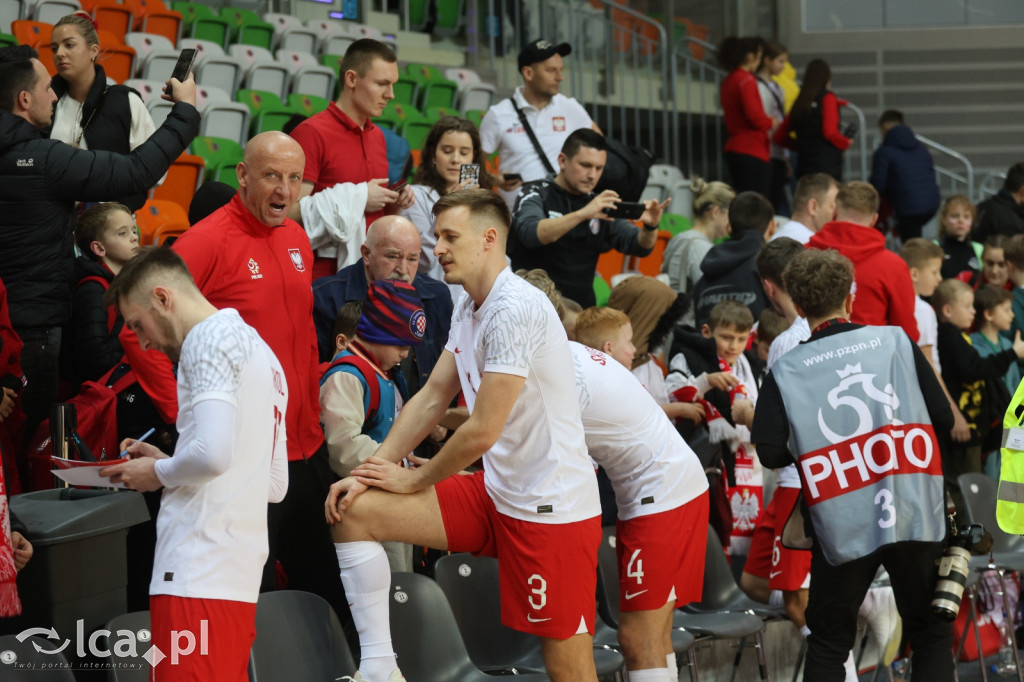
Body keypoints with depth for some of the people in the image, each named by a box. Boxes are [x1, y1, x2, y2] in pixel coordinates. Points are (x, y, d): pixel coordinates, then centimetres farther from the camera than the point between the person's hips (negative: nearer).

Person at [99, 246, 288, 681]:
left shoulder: (211, 336, -4)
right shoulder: (257, 347, 25)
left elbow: (213, 452, -20)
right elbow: (276, 485, 27)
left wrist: (158, 473, -1)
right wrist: (167, 464, 22)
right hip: (241, 576, 9)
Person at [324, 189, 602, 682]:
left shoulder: (516, 309, -20)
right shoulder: (468, 308, 11)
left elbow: (482, 432, -20)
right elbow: (432, 397, 16)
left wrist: (413, 480, -4)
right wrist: (373, 469, 4)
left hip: (551, 506, -9)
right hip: (494, 492, 9)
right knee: (353, 511, -1)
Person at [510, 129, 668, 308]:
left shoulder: (600, 206, 13)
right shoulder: (536, 194, -2)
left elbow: (639, 246, 8)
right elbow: (530, 234, -23)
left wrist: (650, 227, -16)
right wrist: (582, 214, -35)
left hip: (582, 310, 5)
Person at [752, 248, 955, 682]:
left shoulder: (786, 372, 0)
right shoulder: (896, 341, 2)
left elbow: (770, 453, -8)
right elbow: (943, 419, 2)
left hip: (843, 529, 0)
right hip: (915, 516, 0)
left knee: (829, 642, 14)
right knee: (931, 633, 13)